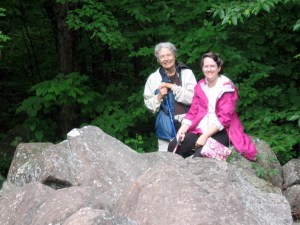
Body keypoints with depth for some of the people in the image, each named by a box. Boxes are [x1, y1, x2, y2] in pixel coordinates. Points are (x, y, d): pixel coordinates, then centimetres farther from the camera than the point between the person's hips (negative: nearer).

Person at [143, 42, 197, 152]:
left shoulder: (187, 73, 4)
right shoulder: (153, 78, 8)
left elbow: (193, 98, -6)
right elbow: (149, 104, 10)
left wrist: (173, 87, -10)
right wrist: (159, 97, -9)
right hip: (166, 127, 0)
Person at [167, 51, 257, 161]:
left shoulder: (227, 88, -5)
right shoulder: (200, 86, 13)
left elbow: (224, 118, -12)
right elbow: (193, 112, 10)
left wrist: (205, 136, -20)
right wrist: (183, 129, -9)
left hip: (220, 132, -6)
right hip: (200, 130, 6)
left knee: (200, 156, -32)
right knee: (173, 147, -18)